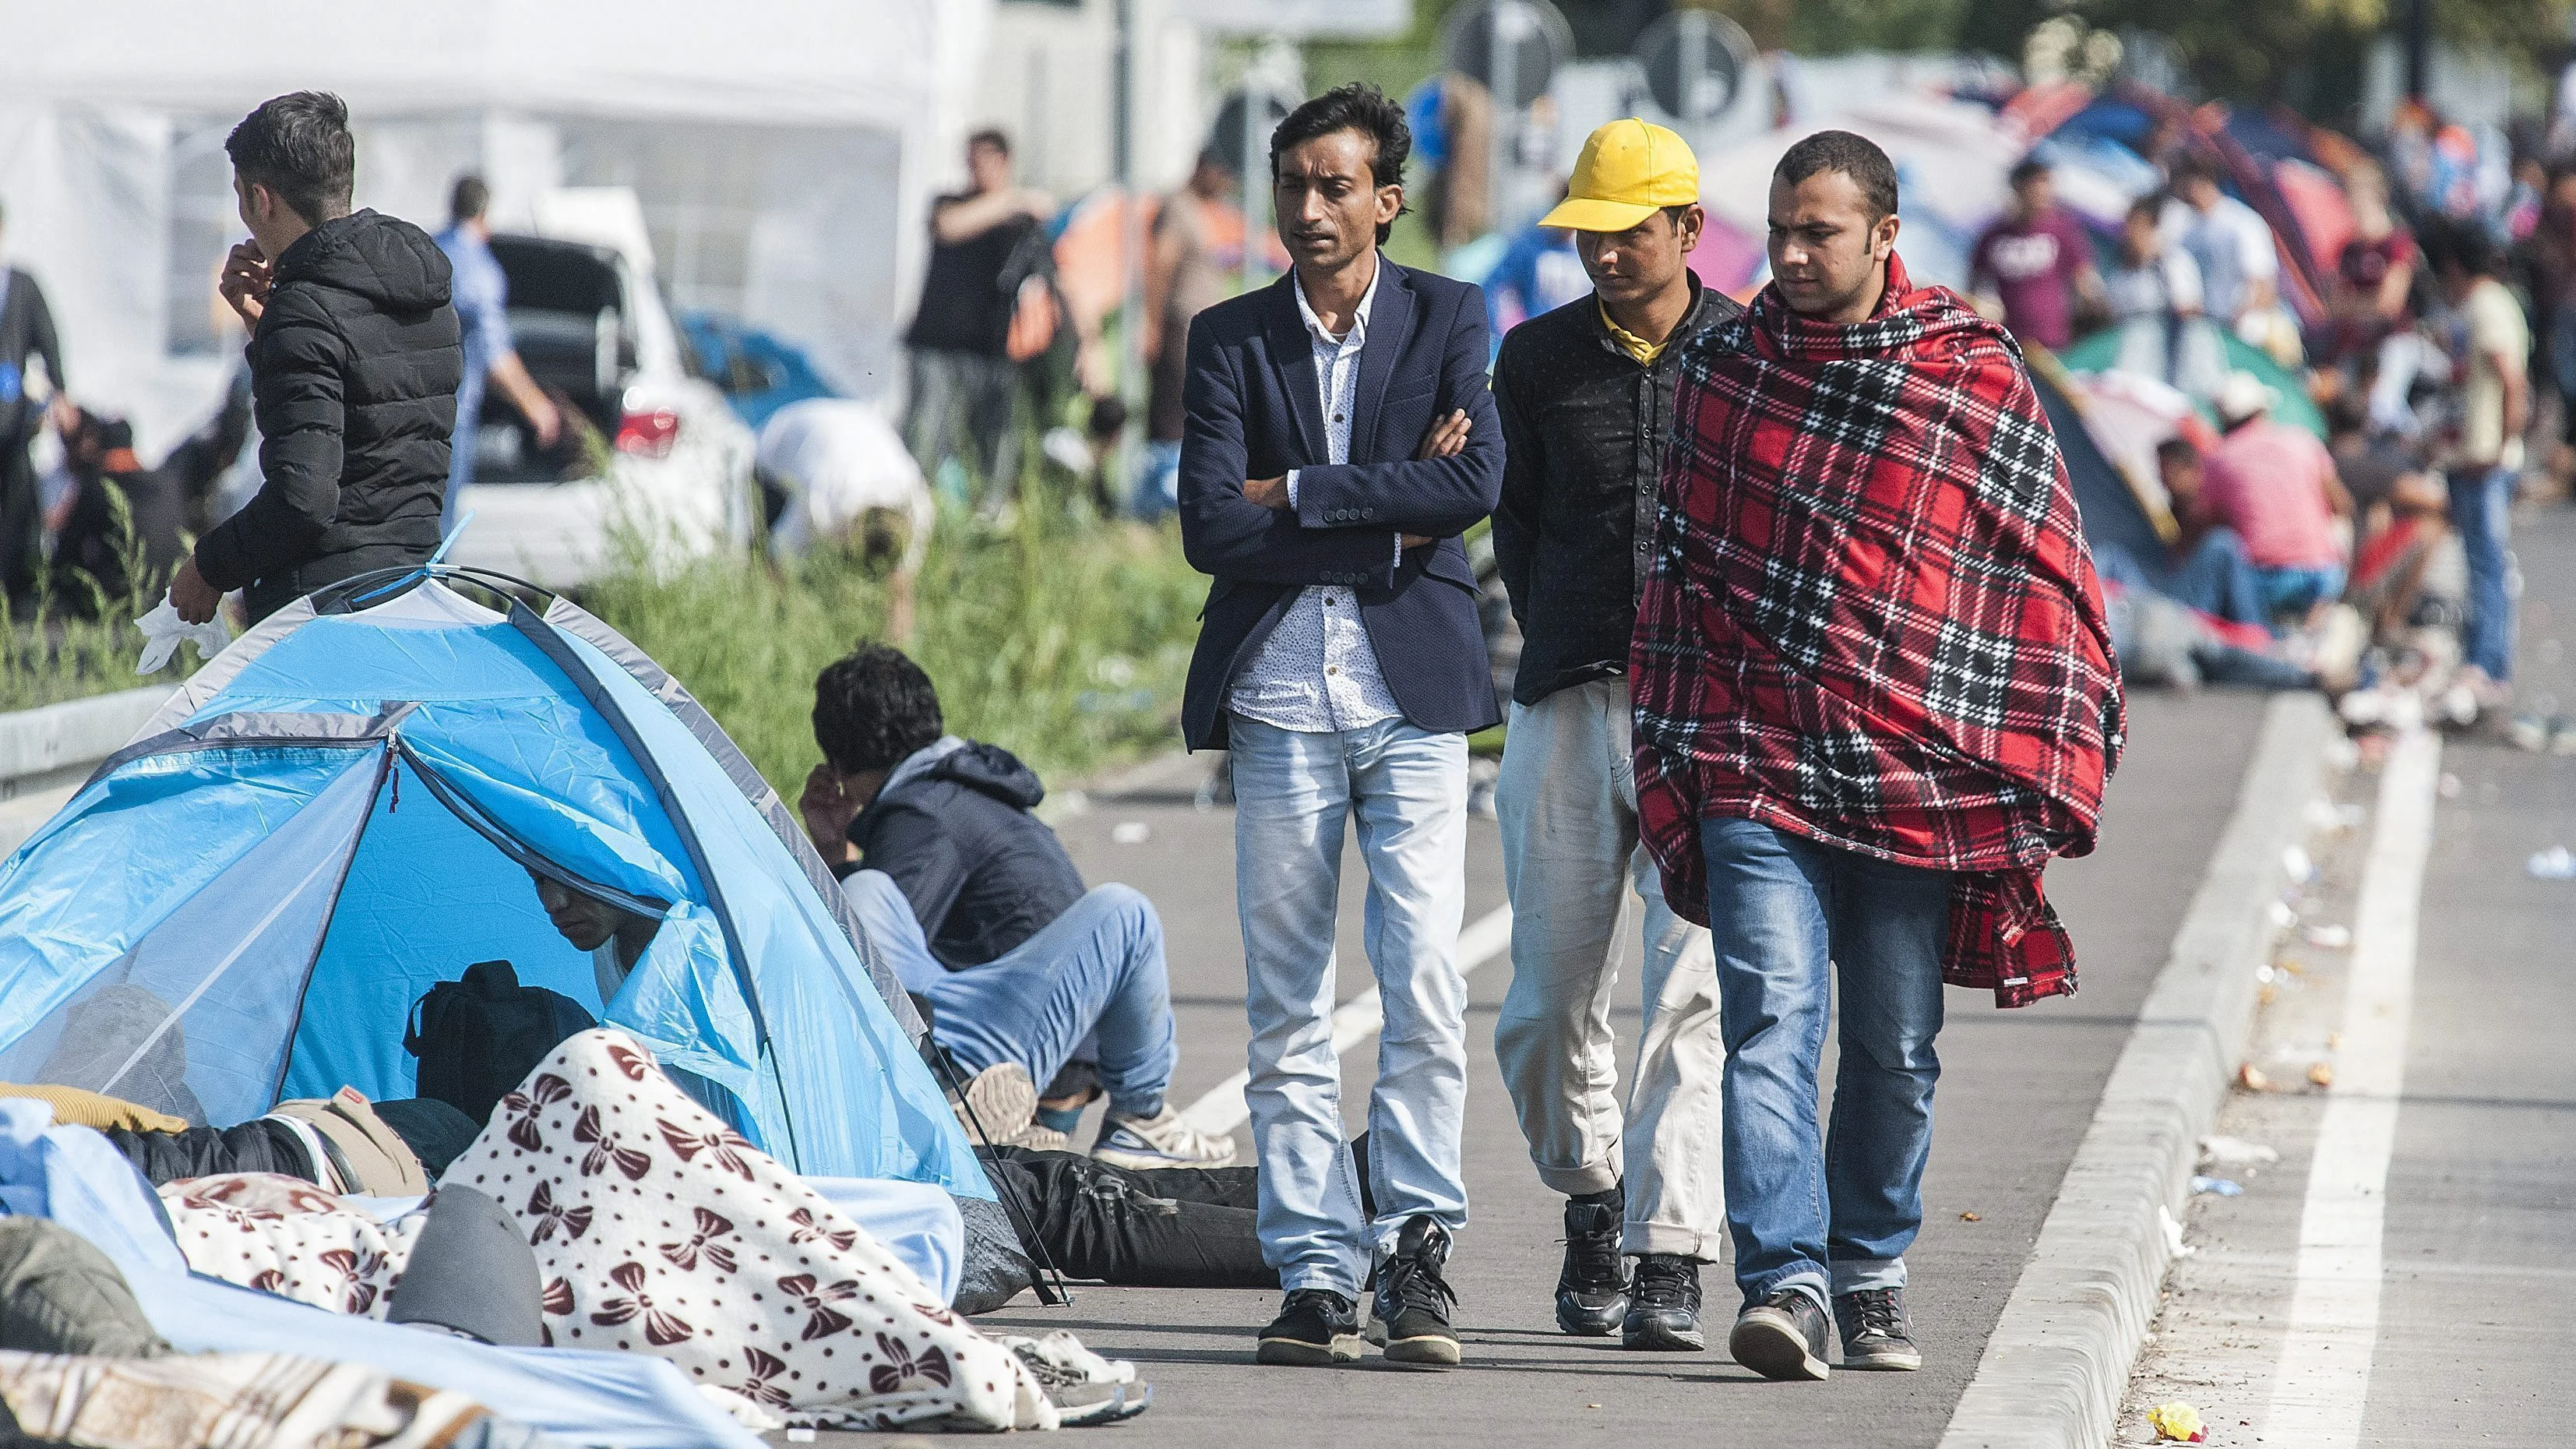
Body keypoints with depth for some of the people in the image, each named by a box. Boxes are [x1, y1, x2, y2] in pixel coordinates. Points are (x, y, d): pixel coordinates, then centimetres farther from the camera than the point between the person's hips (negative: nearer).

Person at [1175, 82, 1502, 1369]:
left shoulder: (1447, 321, 6)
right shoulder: (1229, 338, 7)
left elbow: (1478, 482, -11)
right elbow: (1212, 527, -5)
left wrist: (1297, 493, -9)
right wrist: (1386, 517, -10)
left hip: (1412, 691, -1)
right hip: (1280, 694, 1)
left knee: (1425, 979, -10)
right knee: (1287, 1003, 1)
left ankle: (1417, 1245, 0)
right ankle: (1316, 1273, 4)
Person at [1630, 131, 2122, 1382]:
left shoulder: (1979, 382, 1)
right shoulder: (1721, 366, 8)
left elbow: (2047, 582, 4)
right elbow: (1677, 563, 15)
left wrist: (2043, 777, -1)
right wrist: (1665, 757, 12)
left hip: (1916, 770, 0)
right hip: (1752, 763, 0)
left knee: (1896, 1046, 8)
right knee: (1771, 1020, -14)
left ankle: (1869, 1266, 26)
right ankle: (1786, 1279, -20)